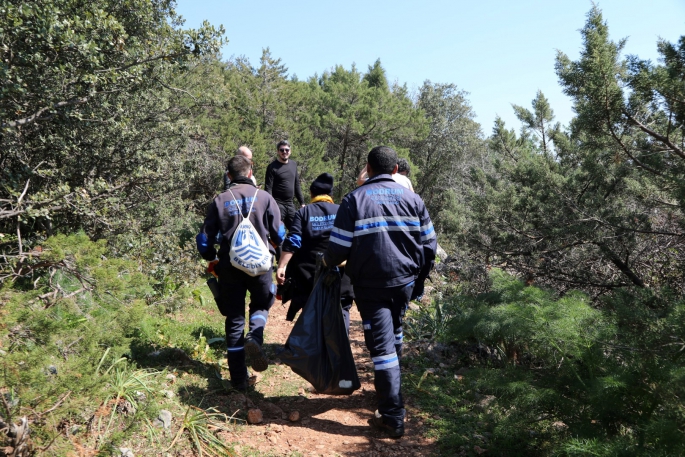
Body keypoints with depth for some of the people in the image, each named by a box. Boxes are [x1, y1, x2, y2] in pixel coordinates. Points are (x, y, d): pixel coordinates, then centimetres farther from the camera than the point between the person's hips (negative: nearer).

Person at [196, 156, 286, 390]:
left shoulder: (220, 201, -1)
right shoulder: (264, 197, -3)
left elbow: (204, 239, 0)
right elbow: (279, 234, -1)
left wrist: (212, 260, 19)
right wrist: (272, 249, 22)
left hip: (230, 267, 1)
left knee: (234, 320, 11)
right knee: (261, 305, 24)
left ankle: (238, 379, 15)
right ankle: (255, 336, -8)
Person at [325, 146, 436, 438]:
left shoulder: (354, 200, -8)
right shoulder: (412, 198, 2)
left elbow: (338, 249, -10)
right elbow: (429, 244, 4)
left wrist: (326, 261, 13)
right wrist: (419, 277, 19)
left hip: (371, 285, -4)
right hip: (405, 281, 4)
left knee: (382, 346, 1)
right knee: (394, 334, 25)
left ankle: (393, 418, 5)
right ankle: (391, 392, 41)